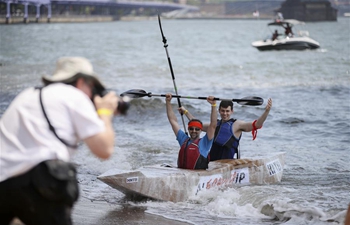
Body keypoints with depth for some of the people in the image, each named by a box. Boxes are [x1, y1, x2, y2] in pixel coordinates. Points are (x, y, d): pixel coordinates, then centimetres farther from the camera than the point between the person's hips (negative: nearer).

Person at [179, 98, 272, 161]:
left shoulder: (236, 125, 2)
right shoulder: (216, 124, 22)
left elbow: (256, 124, -10)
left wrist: (267, 111, -24)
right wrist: (185, 112, 44)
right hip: (212, 162, 5)